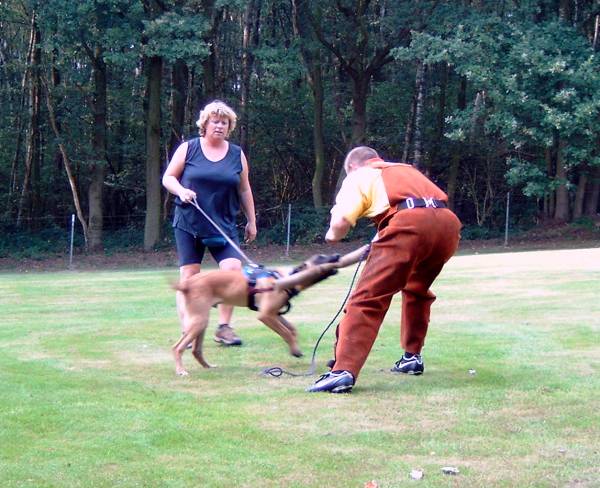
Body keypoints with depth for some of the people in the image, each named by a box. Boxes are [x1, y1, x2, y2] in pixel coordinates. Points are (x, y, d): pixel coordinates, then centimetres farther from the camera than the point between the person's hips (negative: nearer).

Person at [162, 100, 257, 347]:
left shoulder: (237, 154, 8)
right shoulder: (188, 149, 2)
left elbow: (244, 190, 14)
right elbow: (168, 177, 5)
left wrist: (251, 221, 14)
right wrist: (181, 191, -15)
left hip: (224, 225, 2)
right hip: (189, 224, -2)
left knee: (233, 268, -14)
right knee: (188, 275, -2)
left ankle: (224, 327, -2)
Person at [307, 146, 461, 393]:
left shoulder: (359, 176, 20)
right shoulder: (407, 169, 38)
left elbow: (339, 223, 5)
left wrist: (332, 235, 28)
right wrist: (382, 239, 41)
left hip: (410, 224, -6)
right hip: (448, 223, 6)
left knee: (368, 298, -7)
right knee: (417, 288, 31)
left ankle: (344, 371, -19)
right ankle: (412, 357, 32)